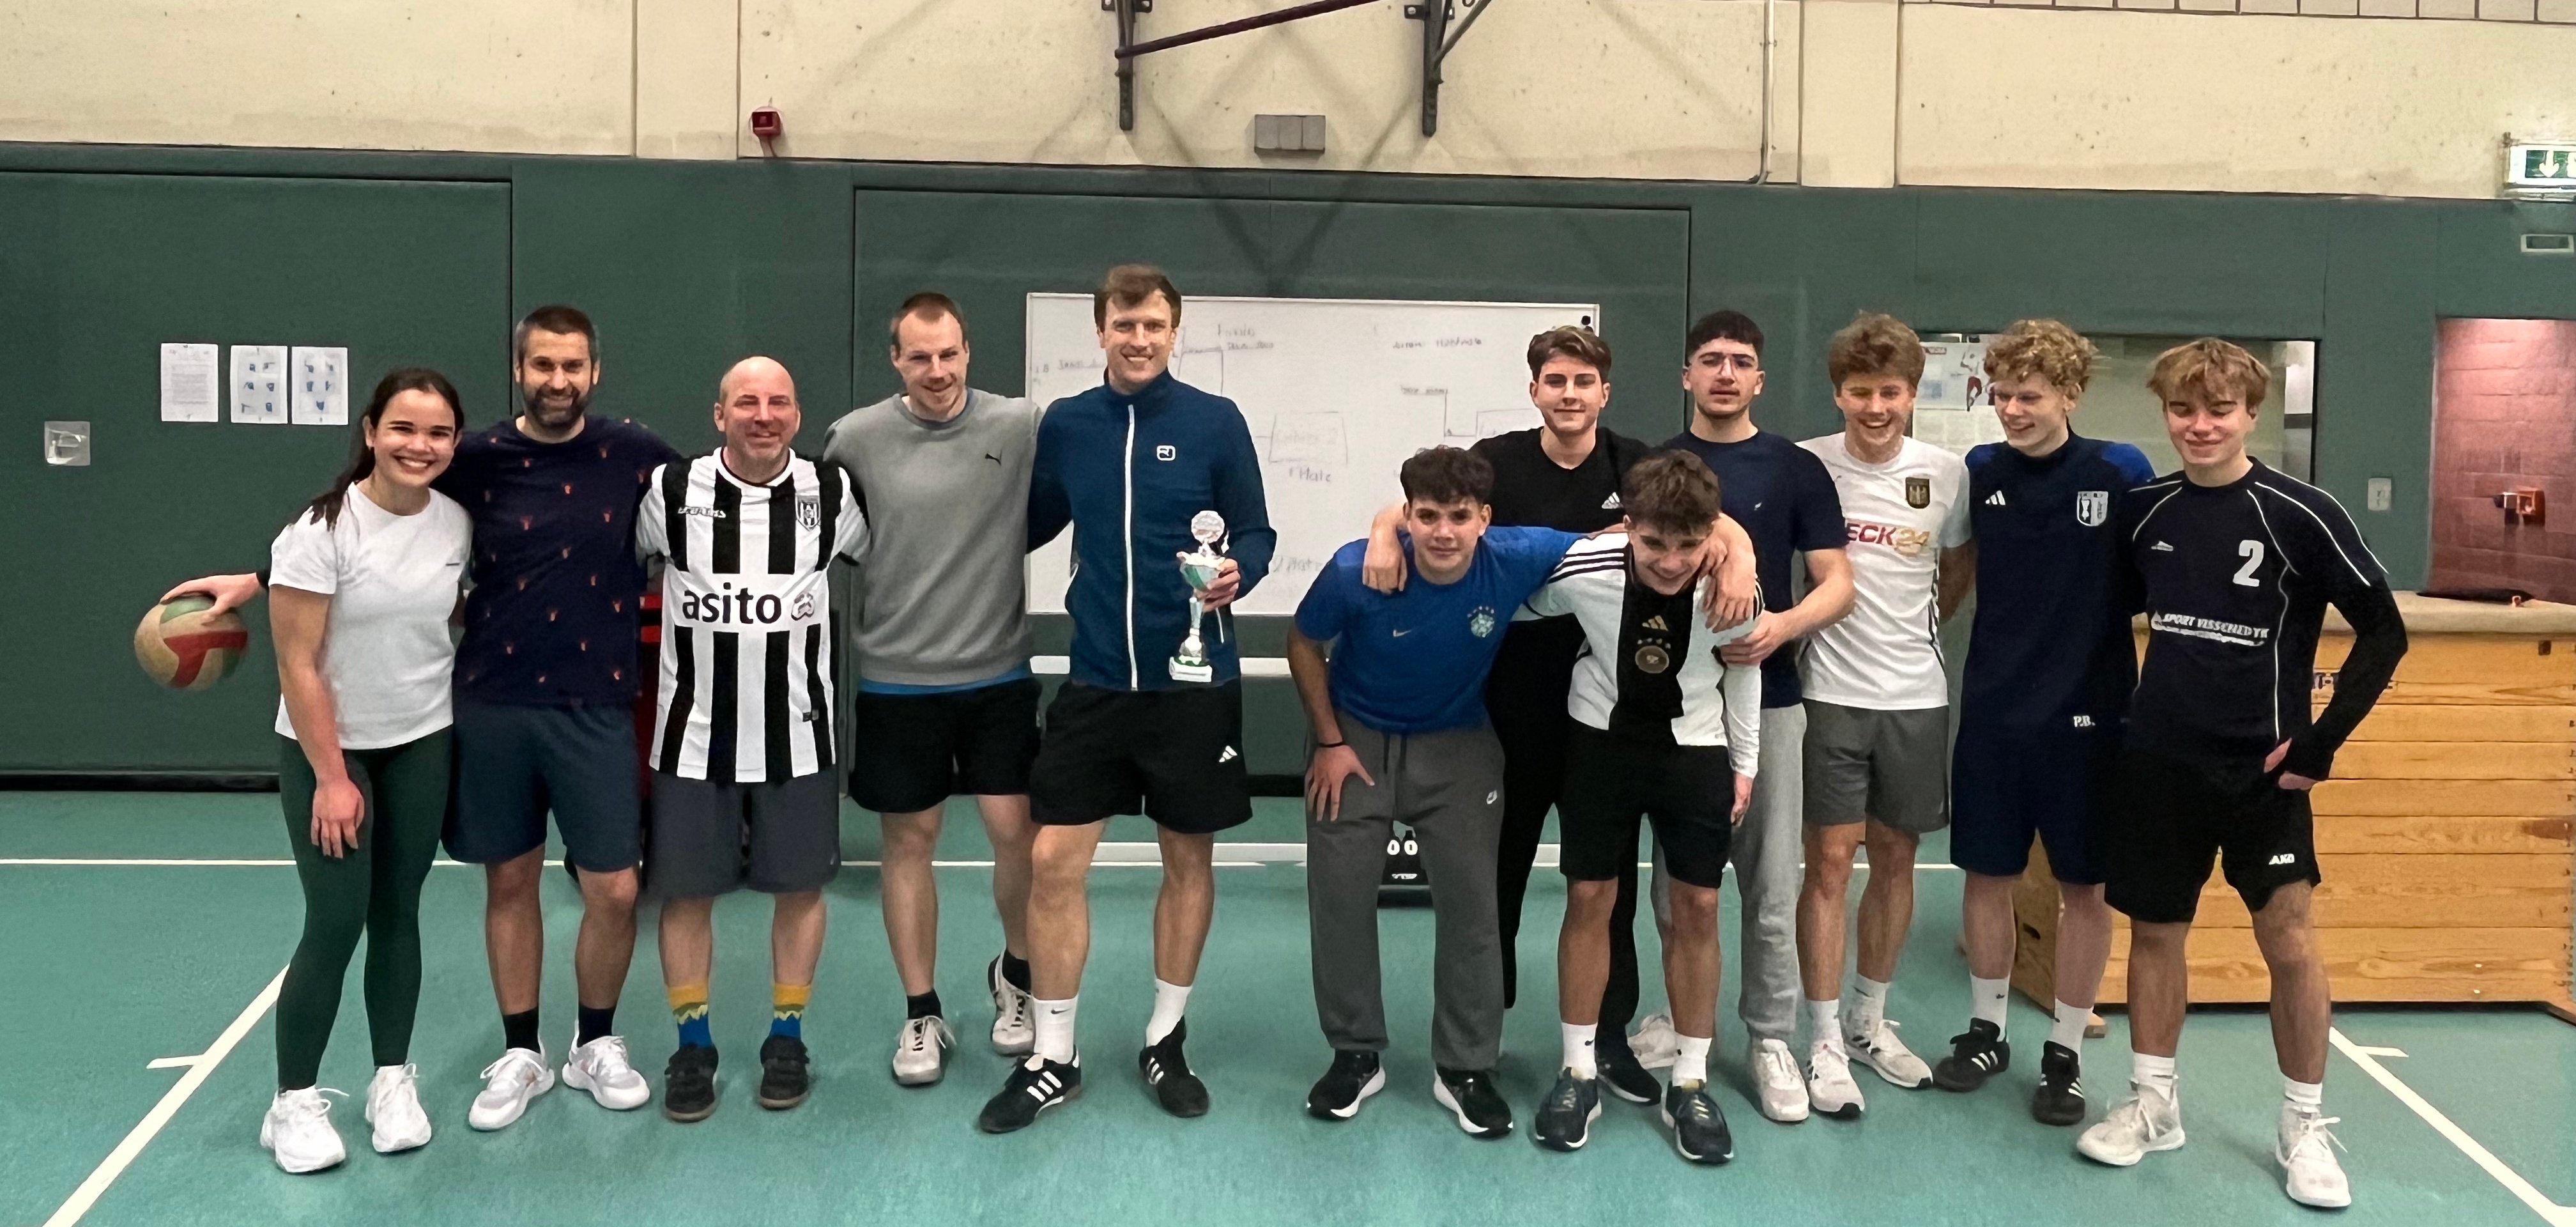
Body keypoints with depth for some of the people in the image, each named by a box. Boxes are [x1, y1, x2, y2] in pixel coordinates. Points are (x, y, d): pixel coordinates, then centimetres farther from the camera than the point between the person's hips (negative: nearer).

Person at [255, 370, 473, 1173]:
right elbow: (298, 664, -17)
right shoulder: (324, 528, -18)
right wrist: (332, 777, -16)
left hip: (422, 744, 4)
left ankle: (393, 1079, 22)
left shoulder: (458, 522, -4)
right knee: (336, 921, -5)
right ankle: (294, 1101, 11)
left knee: (398, 912, 9)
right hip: (324, 747, -4)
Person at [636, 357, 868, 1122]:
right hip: (694, 735, 0)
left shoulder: (833, 494, -4)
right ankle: (692, 1045, 25)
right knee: (685, 891, 7)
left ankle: (787, 1038, 27)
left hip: (797, 735, 1)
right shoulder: (670, 492, -6)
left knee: (799, 888, 9)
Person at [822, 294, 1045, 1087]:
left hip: (998, 675, 0)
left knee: (1016, 829, 2)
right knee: (909, 841, 9)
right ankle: (922, 1016, 24)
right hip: (895, 679, 0)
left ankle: (1015, 974, 31)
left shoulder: (1020, 427, -6)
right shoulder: (855, 439, -5)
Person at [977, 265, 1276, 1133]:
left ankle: (1165, 1041, 29)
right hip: (1095, 681, 2)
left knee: (1189, 859, 10)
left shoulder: (1215, 422, -4)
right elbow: (1030, 526, 14)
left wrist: (1238, 571, -21)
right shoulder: (1064, 425, 4)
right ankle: (1051, 1060, 16)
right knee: (1053, 862, 0)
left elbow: (1256, 532, -1)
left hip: (1194, 682, -1)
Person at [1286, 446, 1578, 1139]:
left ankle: (1465, 1069, 18)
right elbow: (1305, 646, -7)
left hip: (1458, 745, 1)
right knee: (1340, 895, 1)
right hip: (1356, 738, -1)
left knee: (1470, 902, 2)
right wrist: (1330, 743, -7)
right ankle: (1356, 1057, 19)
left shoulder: (1517, 561, -25)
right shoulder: (1357, 572, -26)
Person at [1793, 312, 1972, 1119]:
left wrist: (1919, 630, 10)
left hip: (1916, 696, 3)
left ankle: (1869, 1022, 29)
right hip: (1833, 694, -3)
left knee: (1896, 859, 12)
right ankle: (1825, 1044, 8)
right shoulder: (1805, 466, -8)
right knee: (1830, 861, -2)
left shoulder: (1947, 473, 0)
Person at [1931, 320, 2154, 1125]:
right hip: (1992, 709, 3)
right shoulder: (1980, 472, 0)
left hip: (2088, 713, -2)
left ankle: (2065, 1053, 21)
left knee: (2083, 886, 7)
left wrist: (2149, 684, -1)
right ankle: (1986, 1031, 27)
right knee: (1987, 873, 11)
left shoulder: (2121, 474, -8)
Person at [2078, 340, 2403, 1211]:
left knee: (2287, 937, -2)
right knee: (2155, 931, 9)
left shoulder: (2301, 514, -10)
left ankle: (2305, 1126, 15)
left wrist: (2324, 739, -11)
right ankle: (2153, 1104, 24)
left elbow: (2384, 630, -7)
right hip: (2158, 759, 4)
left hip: (2262, 764, -3)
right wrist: (2114, 707, 10)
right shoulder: (2145, 510, 2)